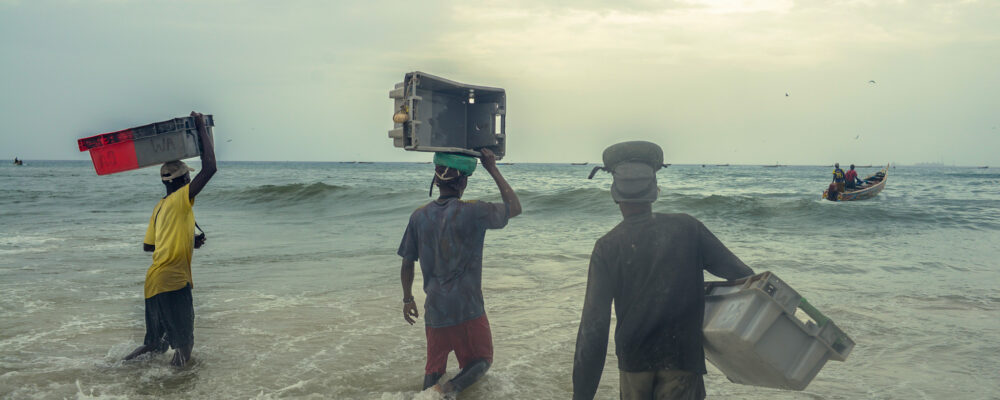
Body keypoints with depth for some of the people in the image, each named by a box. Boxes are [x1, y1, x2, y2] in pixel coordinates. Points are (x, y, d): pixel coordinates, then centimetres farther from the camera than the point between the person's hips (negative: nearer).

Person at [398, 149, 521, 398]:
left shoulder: (419, 216, -1)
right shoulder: (472, 212, -14)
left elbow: (407, 264, 6)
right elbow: (514, 208, 1)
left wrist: (407, 299, 20)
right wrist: (493, 170, 3)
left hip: (434, 309, 4)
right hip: (468, 309, -3)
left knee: (434, 368, 19)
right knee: (482, 360, 16)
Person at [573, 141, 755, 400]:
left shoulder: (607, 247, -12)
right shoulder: (687, 228, -9)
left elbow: (594, 326, -15)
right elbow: (741, 275, -6)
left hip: (633, 360, 1)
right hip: (683, 358, -1)